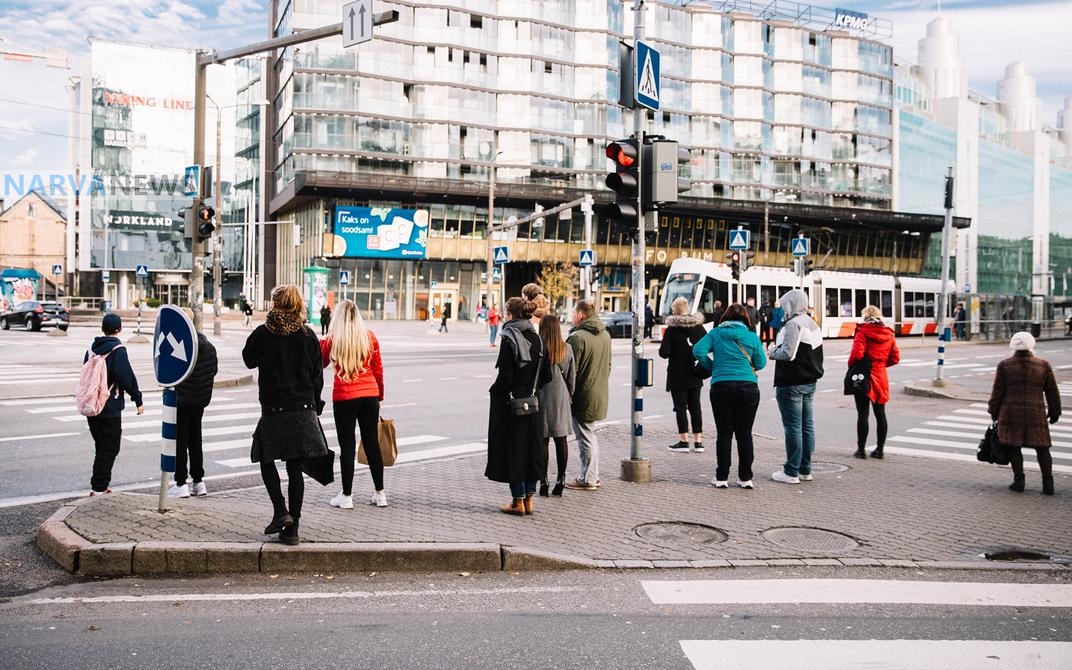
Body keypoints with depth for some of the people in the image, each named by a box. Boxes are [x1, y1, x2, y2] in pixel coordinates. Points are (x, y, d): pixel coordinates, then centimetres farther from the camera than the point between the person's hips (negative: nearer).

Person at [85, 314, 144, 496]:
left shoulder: (92, 349, 8)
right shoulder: (118, 351, -13)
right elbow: (127, 378, -17)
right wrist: (138, 400, -8)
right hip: (110, 409, -7)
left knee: (101, 446, 17)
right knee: (109, 448, 1)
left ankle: (101, 484, 21)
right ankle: (98, 487, 0)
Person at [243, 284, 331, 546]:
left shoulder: (263, 333, -7)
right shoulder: (308, 335, 1)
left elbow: (249, 359, 11)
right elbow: (317, 376, 5)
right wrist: (314, 407, 14)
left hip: (273, 409, -3)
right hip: (304, 410, 3)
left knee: (267, 460, 16)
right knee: (295, 469, 6)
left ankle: (281, 511, -1)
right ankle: (292, 528, 8)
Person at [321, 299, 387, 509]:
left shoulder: (332, 340, -4)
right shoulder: (369, 337, 2)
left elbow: (321, 363, 13)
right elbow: (378, 369, 7)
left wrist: (320, 342, 24)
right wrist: (379, 396, 16)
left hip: (344, 397, -3)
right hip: (369, 396, 3)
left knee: (347, 446, 4)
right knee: (372, 444, 11)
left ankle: (346, 496, 9)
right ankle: (380, 494, 17)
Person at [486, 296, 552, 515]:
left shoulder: (509, 339, -15)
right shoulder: (537, 339, 5)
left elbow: (505, 377, -19)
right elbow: (546, 376, 5)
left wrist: (493, 390, -2)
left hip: (510, 404, -6)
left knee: (511, 449, 3)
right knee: (531, 448, 13)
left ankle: (518, 501, 9)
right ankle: (528, 499, 19)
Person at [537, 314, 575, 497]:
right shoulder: (567, 349, 3)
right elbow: (572, 376, 8)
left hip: (542, 397, -4)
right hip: (561, 398, 4)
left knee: (542, 440, 1)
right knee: (561, 440, 8)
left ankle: (543, 481, 3)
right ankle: (560, 479, 10)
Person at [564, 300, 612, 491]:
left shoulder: (577, 337, -19)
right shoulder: (605, 335, 9)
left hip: (583, 395, -8)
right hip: (601, 394, 9)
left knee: (585, 436, 0)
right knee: (589, 434, 19)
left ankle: (587, 479, 7)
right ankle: (592, 475, 25)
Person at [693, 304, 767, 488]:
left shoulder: (715, 333, 5)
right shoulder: (752, 336, 6)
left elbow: (698, 351, -6)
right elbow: (761, 363, 5)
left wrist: (712, 367, 9)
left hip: (721, 386, 0)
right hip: (748, 387, 1)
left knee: (724, 433, 4)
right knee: (744, 433, 7)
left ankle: (722, 477, 6)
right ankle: (745, 478, 10)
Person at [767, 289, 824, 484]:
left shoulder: (794, 324, -15)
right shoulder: (813, 325, 15)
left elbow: (788, 354, -23)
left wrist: (773, 352, -3)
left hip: (792, 384, -9)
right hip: (809, 382, 9)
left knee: (793, 427, -5)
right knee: (807, 426, 12)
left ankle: (792, 472, -1)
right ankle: (805, 469, 19)